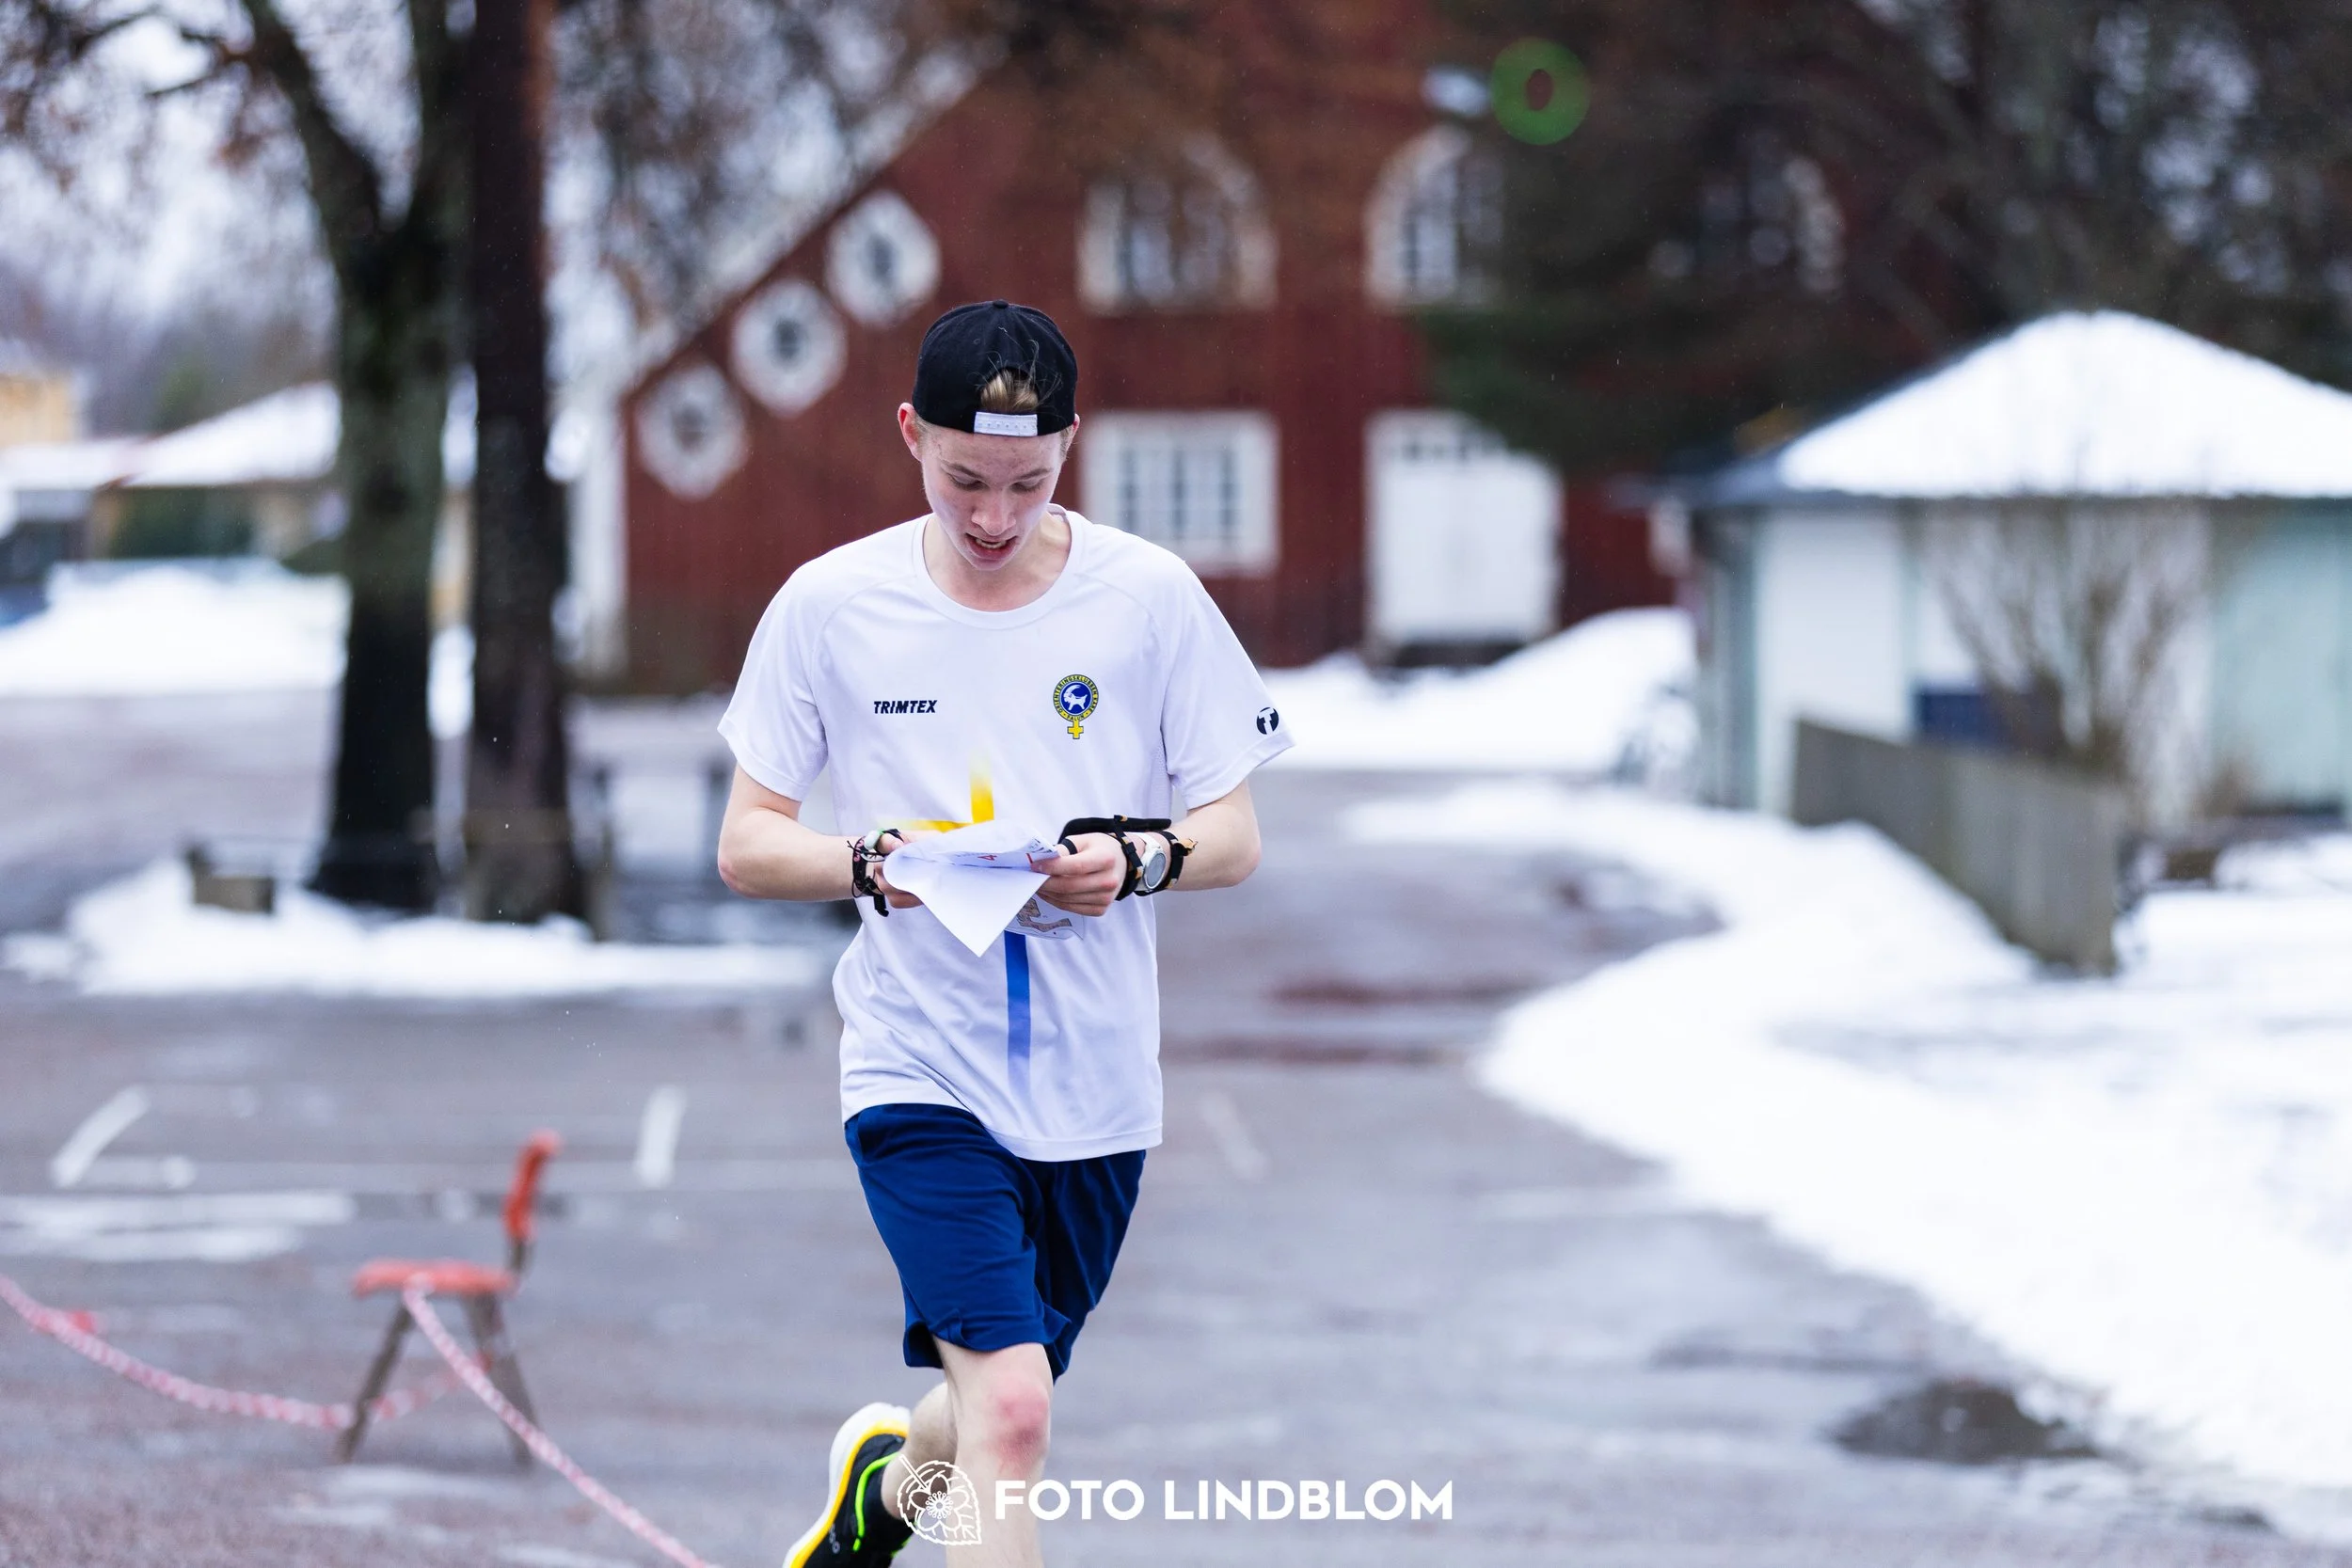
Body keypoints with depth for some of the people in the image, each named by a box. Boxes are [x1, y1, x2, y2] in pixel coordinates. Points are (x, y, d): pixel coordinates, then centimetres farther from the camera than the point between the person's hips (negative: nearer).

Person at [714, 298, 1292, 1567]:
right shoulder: (831, 604, -4)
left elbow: (1233, 836, 2)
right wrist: (876, 864, -20)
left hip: (1093, 1079, 3)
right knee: (1009, 1411, -19)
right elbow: (746, 845, 1)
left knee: (997, 1413, 17)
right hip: (919, 1069, -2)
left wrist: (1136, 860, -20)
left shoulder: (1150, 596, -2)